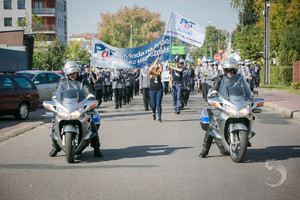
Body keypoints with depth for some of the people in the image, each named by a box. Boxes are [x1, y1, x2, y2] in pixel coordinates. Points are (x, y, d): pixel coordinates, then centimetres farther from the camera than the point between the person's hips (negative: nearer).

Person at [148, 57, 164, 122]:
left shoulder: (159, 72, 6)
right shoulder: (151, 72, 2)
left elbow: (162, 66, -8)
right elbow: (150, 69, -19)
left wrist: (158, 61, -18)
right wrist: (155, 61, -23)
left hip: (159, 90, 0)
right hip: (152, 90, 0)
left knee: (158, 104, -8)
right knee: (153, 105, 5)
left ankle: (159, 117, -4)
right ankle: (154, 113, 36)